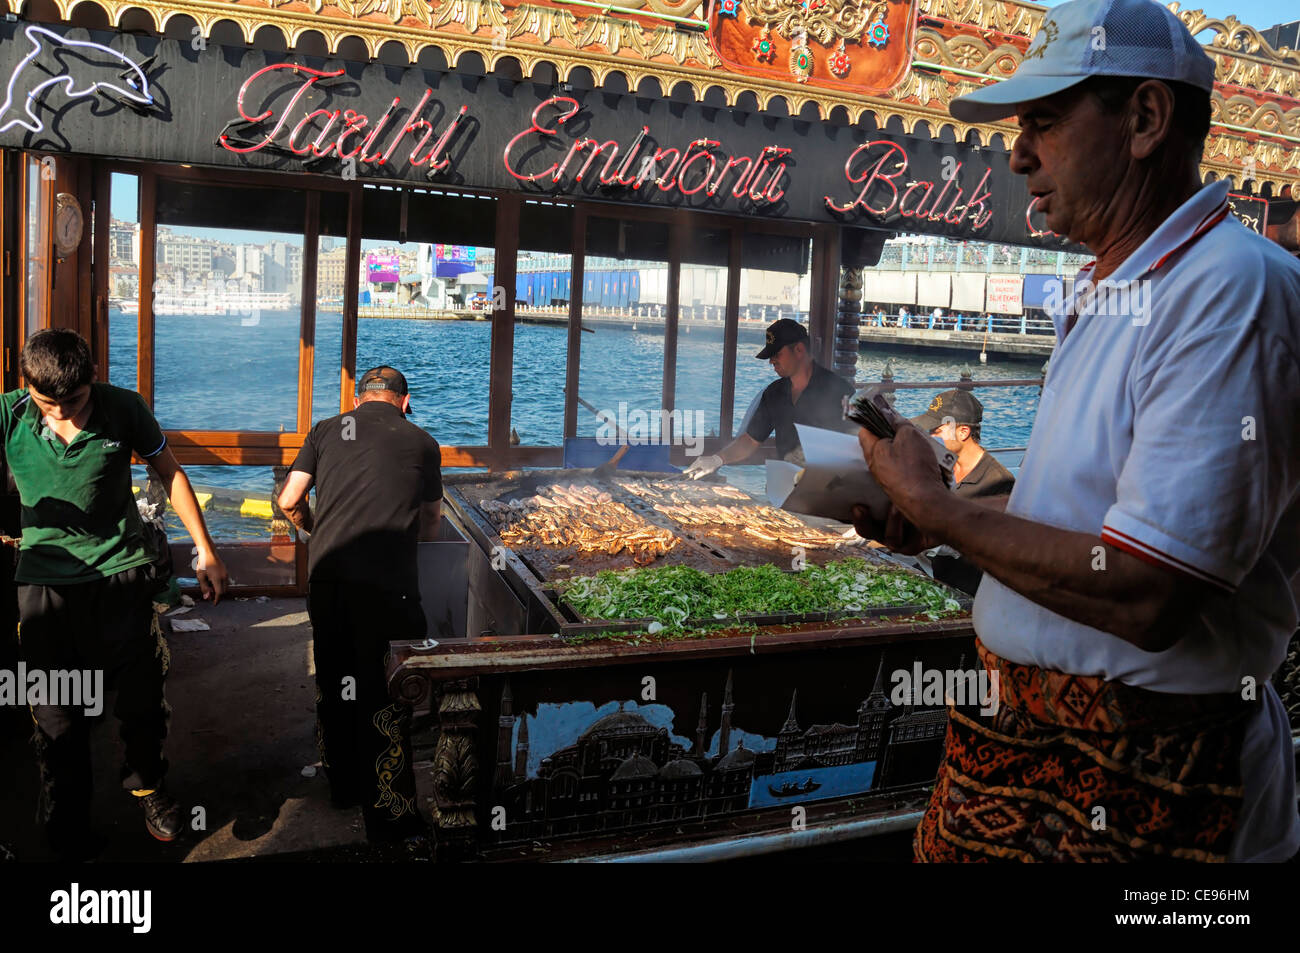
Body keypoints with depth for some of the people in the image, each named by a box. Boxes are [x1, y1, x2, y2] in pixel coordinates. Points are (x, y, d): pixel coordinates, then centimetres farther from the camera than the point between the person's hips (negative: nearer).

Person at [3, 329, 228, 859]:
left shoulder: (124, 408, -9)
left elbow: (169, 473, 4)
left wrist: (205, 550, 6)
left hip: (122, 573, 0)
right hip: (45, 581, 0)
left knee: (141, 700, 11)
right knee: (57, 714, 8)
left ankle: (148, 789, 38)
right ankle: (67, 822, 28)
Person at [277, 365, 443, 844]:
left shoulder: (327, 430, 12)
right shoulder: (422, 442, 9)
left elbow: (288, 502, 9)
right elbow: (431, 524, 17)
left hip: (325, 575, 3)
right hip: (386, 583, -3)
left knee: (332, 683, 19)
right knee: (385, 695, 3)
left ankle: (343, 785, 36)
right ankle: (388, 813, 8)